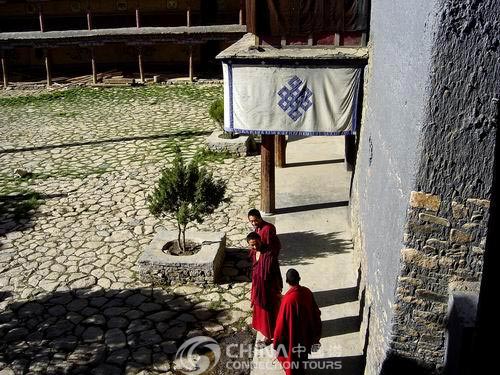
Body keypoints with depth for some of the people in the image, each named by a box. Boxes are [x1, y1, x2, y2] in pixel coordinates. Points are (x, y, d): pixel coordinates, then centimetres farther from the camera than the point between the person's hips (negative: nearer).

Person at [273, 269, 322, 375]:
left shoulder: (288, 299, -34)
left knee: (291, 356, 20)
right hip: (305, 331, 6)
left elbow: (282, 321, -25)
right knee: (302, 352, 31)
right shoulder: (307, 292, -16)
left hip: (292, 334, -6)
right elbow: (315, 311, -1)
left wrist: (277, 339, -10)